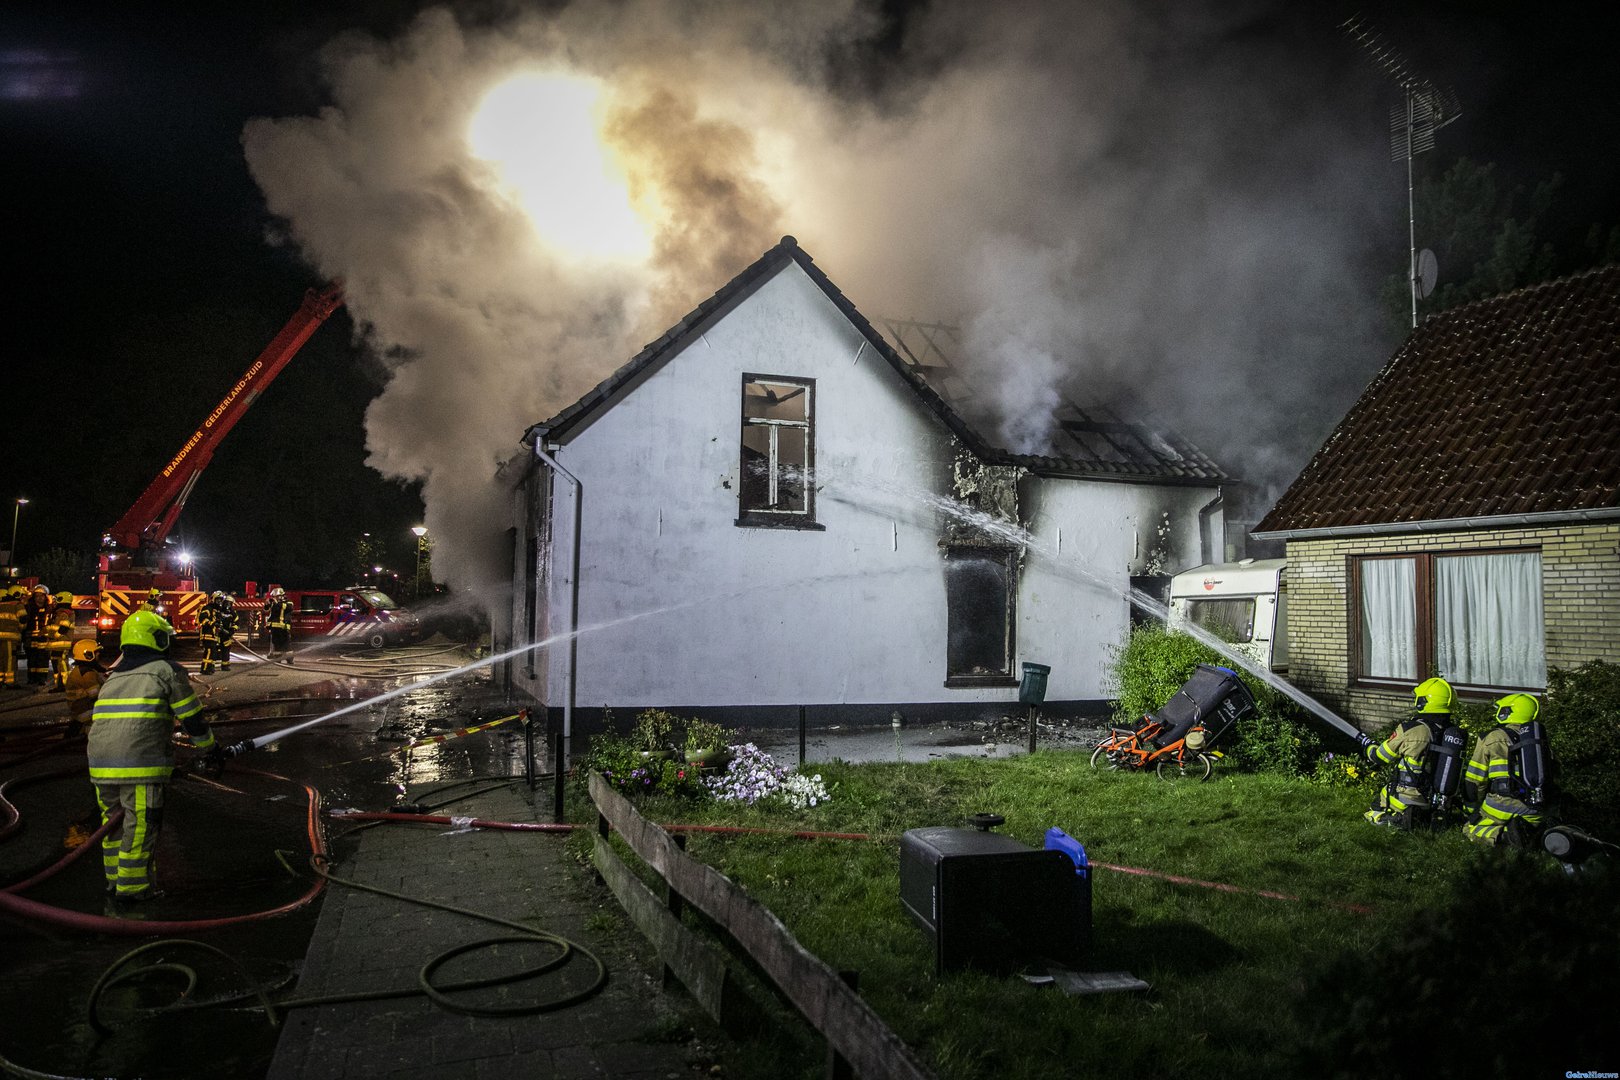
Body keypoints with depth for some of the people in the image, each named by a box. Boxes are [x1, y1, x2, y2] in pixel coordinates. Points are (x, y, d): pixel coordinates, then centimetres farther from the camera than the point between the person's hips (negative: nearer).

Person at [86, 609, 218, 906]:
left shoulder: (114, 676, 24)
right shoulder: (167, 670, 4)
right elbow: (191, 717, 5)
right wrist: (210, 748, 18)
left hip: (100, 759, 7)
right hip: (140, 761, -7)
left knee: (113, 819, 18)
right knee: (141, 824, 1)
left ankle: (115, 879, 27)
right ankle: (131, 888, 6)